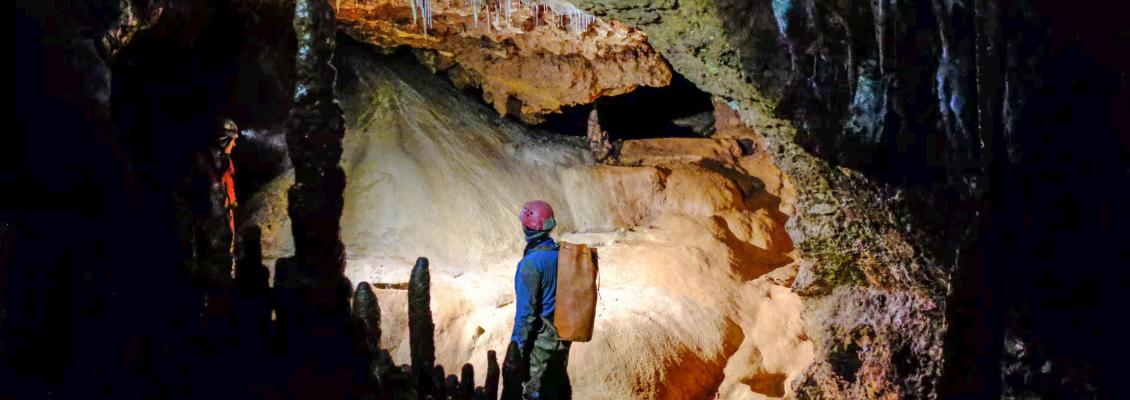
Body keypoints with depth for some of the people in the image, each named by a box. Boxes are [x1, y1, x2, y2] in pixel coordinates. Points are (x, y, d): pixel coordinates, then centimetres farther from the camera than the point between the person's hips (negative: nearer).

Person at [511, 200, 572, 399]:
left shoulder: (531, 263, -21)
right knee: (560, 383, 18)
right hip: (562, 335, 7)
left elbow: (526, 311, -20)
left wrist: (517, 346, -14)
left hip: (540, 339, -7)